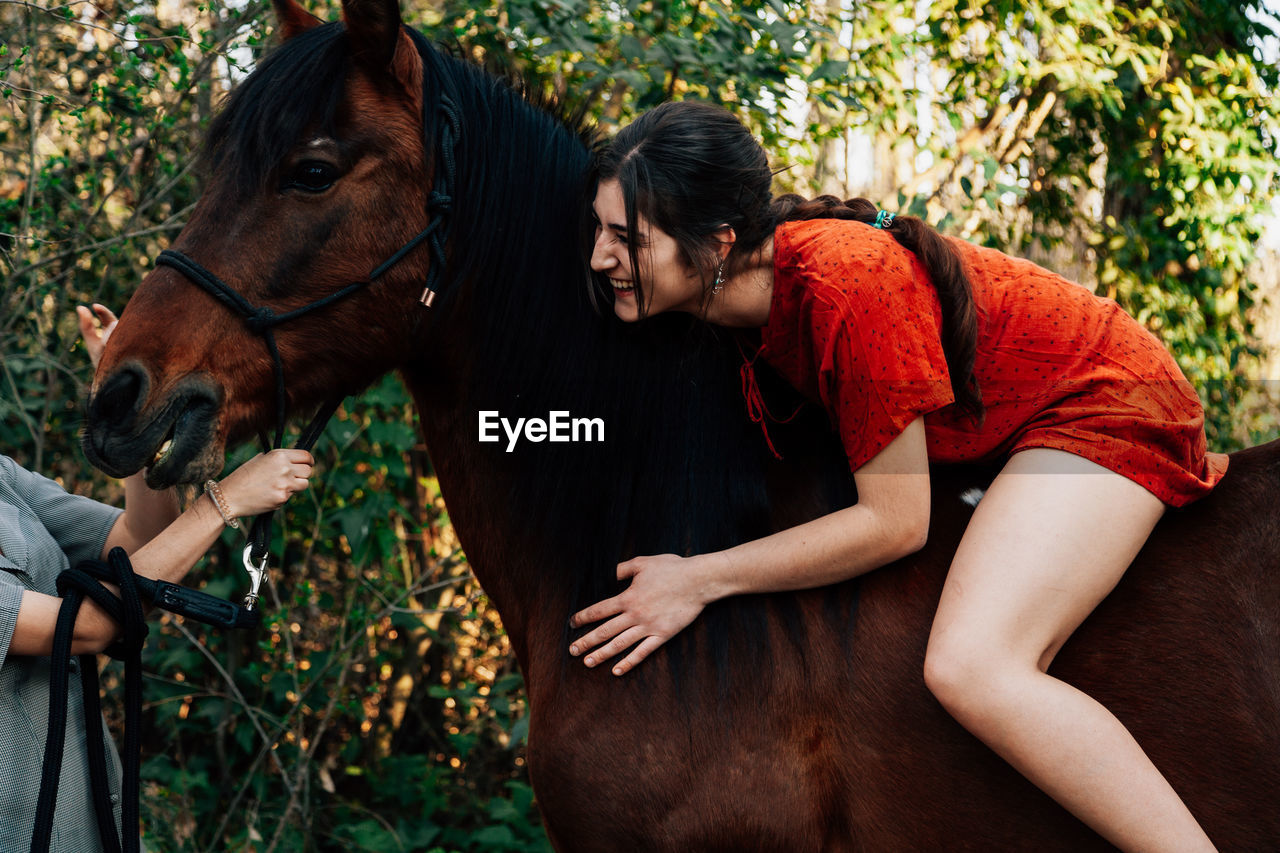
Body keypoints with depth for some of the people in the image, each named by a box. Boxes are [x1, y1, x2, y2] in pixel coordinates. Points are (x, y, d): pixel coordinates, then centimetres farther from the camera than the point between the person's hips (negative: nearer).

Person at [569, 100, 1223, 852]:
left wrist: (701, 580, -24)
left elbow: (897, 522, -27)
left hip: (1108, 402, -9)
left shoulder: (847, 281, -34)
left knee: (969, 667, -28)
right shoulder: (729, 287, -9)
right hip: (1000, 424, 9)